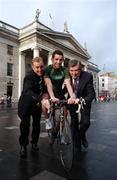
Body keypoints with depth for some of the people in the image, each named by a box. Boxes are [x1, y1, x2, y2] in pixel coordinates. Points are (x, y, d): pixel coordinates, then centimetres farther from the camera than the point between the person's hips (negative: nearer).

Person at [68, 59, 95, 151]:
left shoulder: (87, 76, -26)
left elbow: (91, 94, -29)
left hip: (84, 101, -1)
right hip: (72, 101, 2)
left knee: (85, 122, -14)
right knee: (74, 123, 4)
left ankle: (82, 135, 23)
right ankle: (77, 146, 25)